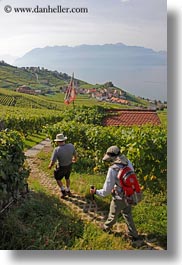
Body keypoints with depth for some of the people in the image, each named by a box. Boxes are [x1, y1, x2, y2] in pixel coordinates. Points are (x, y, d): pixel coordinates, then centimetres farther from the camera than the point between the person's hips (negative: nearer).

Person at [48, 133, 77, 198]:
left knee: (58, 178, 25)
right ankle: (68, 191, 46)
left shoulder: (57, 150, -32)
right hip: (69, 166, 5)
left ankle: (63, 191, 28)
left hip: (61, 168, -5)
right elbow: (75, 155, 0)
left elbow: (53, 162, -25)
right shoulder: (71, 146, -20)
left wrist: (50, 166, -2)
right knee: (67, 178, 30)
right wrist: (75, 159, 23)